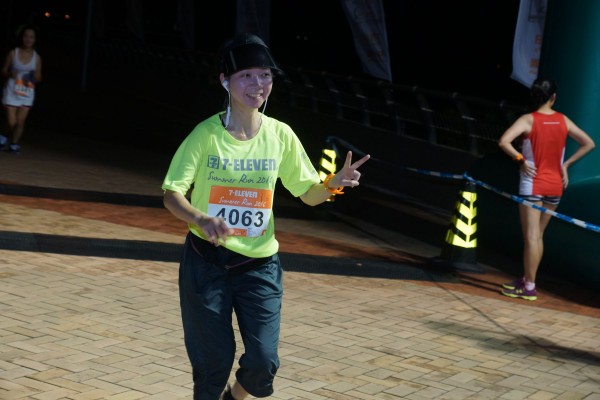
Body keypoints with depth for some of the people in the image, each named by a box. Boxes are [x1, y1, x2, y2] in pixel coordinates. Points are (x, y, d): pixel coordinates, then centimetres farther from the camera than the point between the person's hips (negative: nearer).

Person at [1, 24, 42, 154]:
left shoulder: (36, 57, 2)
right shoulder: (13, 53, -1)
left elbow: (38, 77, 8)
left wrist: (33, 77, -15)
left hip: (27, 93, 1)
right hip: (12, 91, -1)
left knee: (20, 122, -4)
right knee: (11, 122, -4)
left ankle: (14, 144, 9)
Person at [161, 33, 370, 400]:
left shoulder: (280, 135, -2)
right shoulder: (207, 134, -10)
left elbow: (309, 193, 5)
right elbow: (172, 193, -12)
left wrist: (333, 184, -18)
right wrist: (201, 219, -33)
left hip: (260, 264, 2)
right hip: (207, 262, -2)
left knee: (263, 362, -3)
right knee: (213, 361, 4)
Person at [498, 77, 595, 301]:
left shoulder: (528, 120, -11)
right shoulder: (563, 121, 3)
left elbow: (504, 142, -25)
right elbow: (588, 143, 8)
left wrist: (520, 159, -13)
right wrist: (566, 164, 7)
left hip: (533, 185, -5)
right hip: (555, 186, 5)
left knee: (531, 237, -2)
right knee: (537, 236, 15)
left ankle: (529, 288, 0)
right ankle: (526, 279, 23)